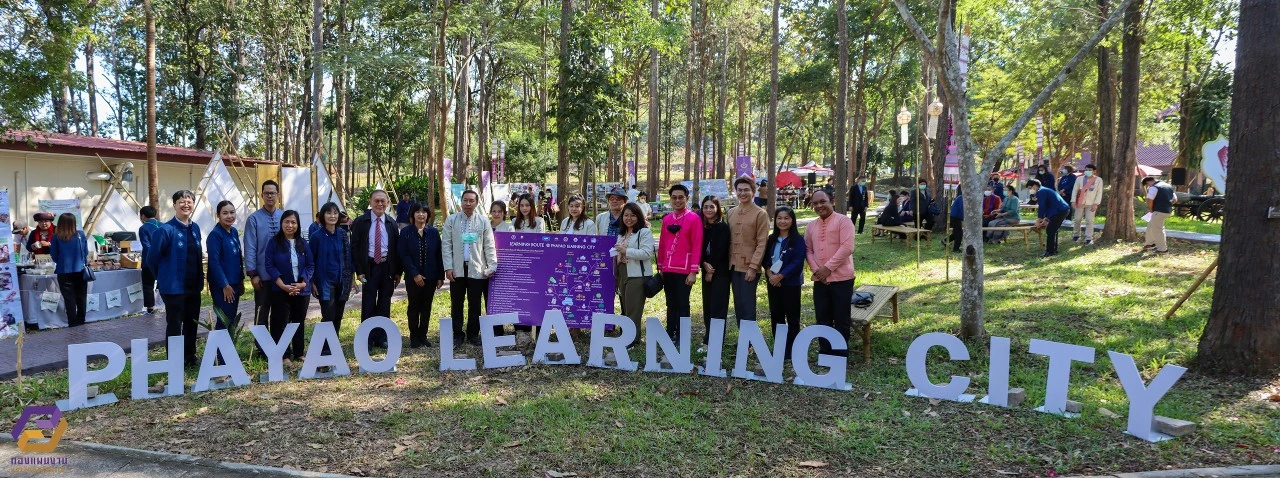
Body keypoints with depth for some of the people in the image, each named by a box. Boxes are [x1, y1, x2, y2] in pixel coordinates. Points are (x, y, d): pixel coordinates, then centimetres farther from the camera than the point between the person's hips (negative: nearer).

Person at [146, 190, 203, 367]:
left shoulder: (195, 228, 5)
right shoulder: (166, 230, -15)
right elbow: (152, 257, -9)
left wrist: (200, 278, 11)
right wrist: (164, 277, 3)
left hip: (194, 286, 6)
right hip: (174, 287, -6)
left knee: (192, 323, 16)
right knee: (174, 325, 4)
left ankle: (190, 357, 30)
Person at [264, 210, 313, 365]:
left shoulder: (303, 243, 6)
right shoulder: (274, 243, -3)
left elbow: (311, 265, 3)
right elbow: (270, 266, -8)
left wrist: (302, 283, -12)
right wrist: (283, 286, -17)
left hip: (302, 290, 3)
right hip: (281, 291, -3)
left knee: (299, 322, 11)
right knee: (281, 323, 0)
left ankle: (299, 352, 22)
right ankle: (284, 355, 6)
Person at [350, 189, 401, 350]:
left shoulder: (391, 223, 6)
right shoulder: (361, 222, -2)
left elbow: (396, 248, 7)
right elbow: (354, 247, -3)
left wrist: (397, 271, 3)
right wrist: (359, 271, -8)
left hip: (388, 267, 3)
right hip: (369, 266, -2)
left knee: (384, 304, 9)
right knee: (368, 304, 2)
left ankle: (381, 337, 18)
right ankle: (367, 339, 12)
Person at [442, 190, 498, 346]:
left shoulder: (483, 221, 4)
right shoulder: (451, 220, 4)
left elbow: (489, 246, 4)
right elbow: (446, 245, 2)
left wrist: (492, 266, -2)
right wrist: (448, 267, -6)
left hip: (477, 269, 0)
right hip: (457, 269, 0)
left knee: (475, 304, 6)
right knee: (456, 304, 7)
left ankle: (473, 334, 18)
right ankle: (457, 334, 18)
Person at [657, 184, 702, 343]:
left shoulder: (694, 219, -6)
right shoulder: (666, 219, 11)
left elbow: (697, 246, -10)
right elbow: (662, 244, 14)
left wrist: (693, 271, -14)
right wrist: (660, 267, 11)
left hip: (684, 270, -5)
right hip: (668, 270, 5)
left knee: (682, 304, 1)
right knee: (670, 303, 13)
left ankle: (681, 337, 9)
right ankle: (670, 334, 21)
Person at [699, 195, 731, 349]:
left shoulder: (723, 227, -8)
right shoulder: (702, 227, 9)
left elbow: (721, 251, -13)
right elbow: (700, 248, 8)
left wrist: (712, 271, -10)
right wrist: (704, 264, -9)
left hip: (720, 272, -6)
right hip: (706, 271, 6)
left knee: (718, 307, -5)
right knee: (707, 306, 8)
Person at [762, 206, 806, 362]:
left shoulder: (798, 240, -9)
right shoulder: (772, 239, 9)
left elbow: (798, 262, -16)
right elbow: (766, 258, 7)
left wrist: (780, 276, -19)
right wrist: (770, 274, -12)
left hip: (791, 283, -5)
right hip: (773, 283, 5)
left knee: (792, 317, 2)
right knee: (776, 315, 11)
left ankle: (792, 350, 10)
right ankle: (779, 348, 21)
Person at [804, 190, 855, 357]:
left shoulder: (843, 221, -7)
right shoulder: (811, 226, 11)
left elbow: (847, 248, -16)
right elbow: (807, 249, 10)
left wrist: (828, 268, -17)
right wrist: (816, 269, -7)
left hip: (841, 278, -5)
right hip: (819, 279, 5)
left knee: (841, 319, 4)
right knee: (822, 318, 12)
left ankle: (841, 353, 16)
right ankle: (825, 351, 25)